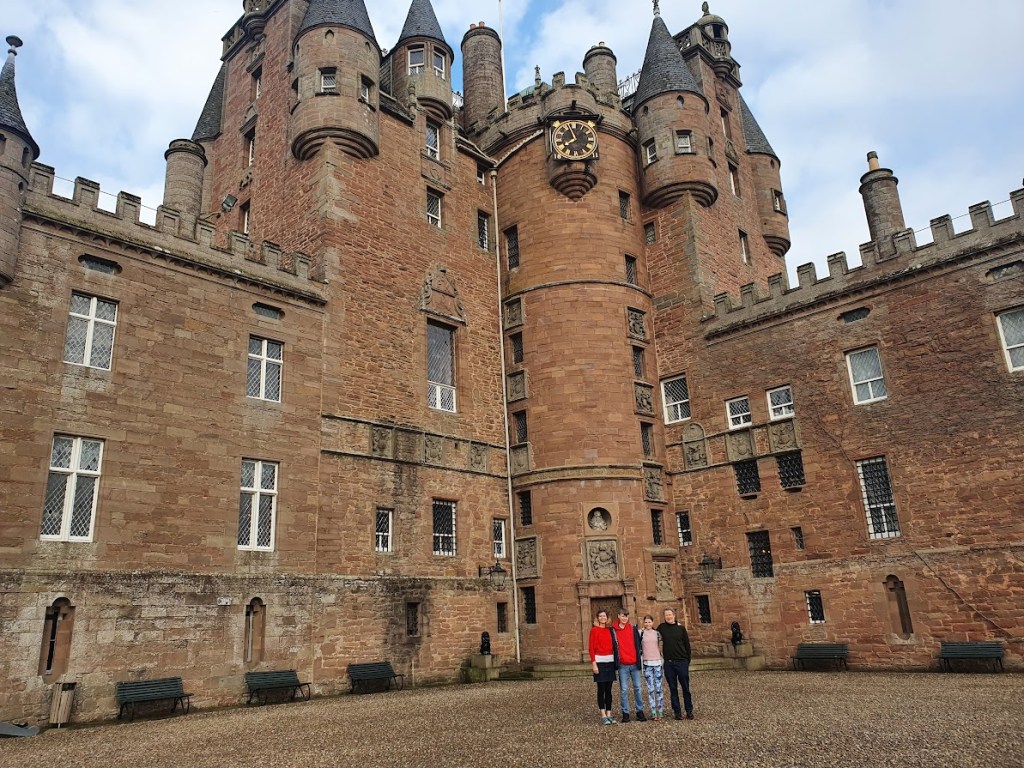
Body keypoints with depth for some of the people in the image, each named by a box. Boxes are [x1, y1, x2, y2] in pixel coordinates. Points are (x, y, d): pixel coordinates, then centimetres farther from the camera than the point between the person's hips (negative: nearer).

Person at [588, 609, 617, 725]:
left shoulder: (609, 630, 11)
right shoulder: (594, 630, -3)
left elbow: (613, 646, 15)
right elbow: (591, 647, -6)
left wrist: (615, 660, 7)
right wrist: (594, 663, -12)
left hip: (610, 661, 5)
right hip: (600, 661, -5)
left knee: (609, 689, 8)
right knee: (601, 689, -2)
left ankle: (609, 714, 13)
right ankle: (603, 716, 3)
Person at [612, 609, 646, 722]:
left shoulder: (633, 628, 6)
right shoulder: (613, 630, 1)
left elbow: (638, 644, 9)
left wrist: (639, 659, 5)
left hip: (634, 663, 1)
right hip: (622, 664, -1)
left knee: (637, 688, 6)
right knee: (624, 690, 1)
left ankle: (640, 711, 17)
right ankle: (625, 713, 10)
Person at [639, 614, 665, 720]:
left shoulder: (657, 633, 7)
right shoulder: (640, 633, 1)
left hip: (657, 662, 1)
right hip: (646, 663, -1)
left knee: (659, 688, 1)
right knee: (650, 689, 0)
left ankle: (661, 712, 6)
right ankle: (653, 713, 4)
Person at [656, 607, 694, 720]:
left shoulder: (681, 628, 2)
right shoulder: (662, 627, 4)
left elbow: (687, 644, 6)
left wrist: (687, 660, 3)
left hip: (681, 661, -1)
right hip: (668, 663, 1)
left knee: (686, 687, 3)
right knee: (673, 689, 5)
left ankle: (689, 711, 12)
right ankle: (677, 712, 12)